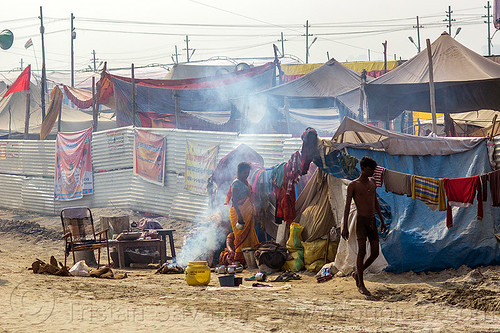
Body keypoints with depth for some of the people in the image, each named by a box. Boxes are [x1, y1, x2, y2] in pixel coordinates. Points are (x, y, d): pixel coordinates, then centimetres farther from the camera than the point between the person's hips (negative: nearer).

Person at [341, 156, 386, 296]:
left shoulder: (372, 183, 13)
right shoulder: (353, 185, -5)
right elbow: (347, 206, -6)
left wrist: (382, 220, 21)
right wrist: (345, 226, -12)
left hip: (372, 221, 6)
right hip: (361, 220, -6)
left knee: (375, 253, 2)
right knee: (362, 251, -10)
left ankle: (357, 273, 24)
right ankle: (361, 284, -3)